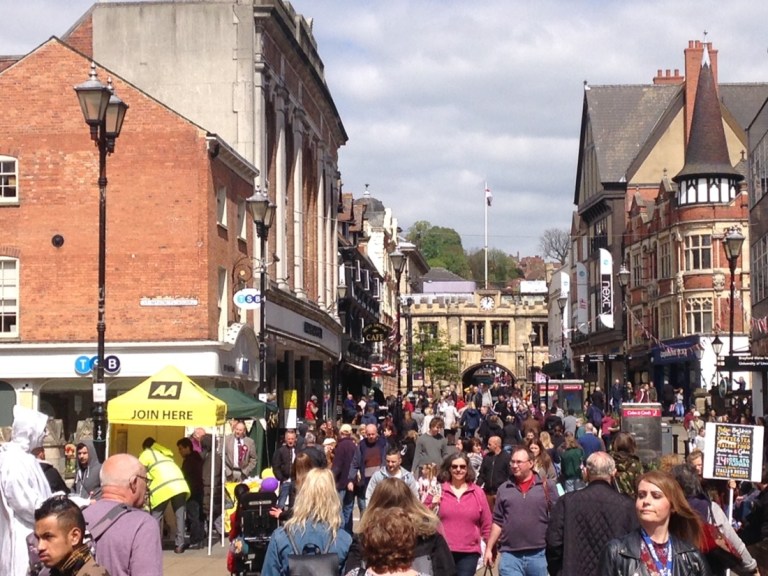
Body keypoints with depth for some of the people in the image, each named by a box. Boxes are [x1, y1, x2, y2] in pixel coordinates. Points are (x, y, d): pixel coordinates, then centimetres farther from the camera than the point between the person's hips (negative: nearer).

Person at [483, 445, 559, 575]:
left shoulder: (547, 486, 0)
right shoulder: (504, 489, 7)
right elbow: (498, 521, 12)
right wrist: (489, 548, 9)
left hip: (539, 554, -1)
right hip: (510, 555, 1)